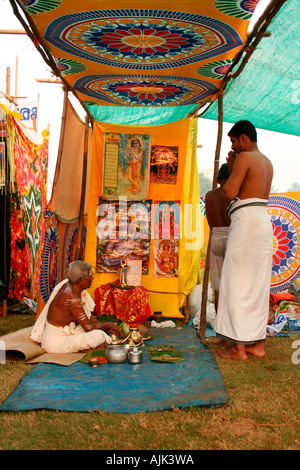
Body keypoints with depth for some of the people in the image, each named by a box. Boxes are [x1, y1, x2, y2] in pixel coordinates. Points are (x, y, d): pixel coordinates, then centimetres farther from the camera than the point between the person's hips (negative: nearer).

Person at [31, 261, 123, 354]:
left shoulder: (71, 287, 3)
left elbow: (88, 316, 12)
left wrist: (107, 328, 3)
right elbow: (88, 327, -23)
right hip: (54, 342, -10)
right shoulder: (70, 296, -25)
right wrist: (106, 324, -5)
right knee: (98, 336, -24)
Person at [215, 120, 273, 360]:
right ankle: (258, 342, 17)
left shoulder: (244, 158, -9)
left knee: (238, 284, -4)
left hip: (246, 221, -9)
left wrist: (231, 168, 0)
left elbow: (229, 193, -16)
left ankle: (239, 346, -1)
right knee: (259, 285, 11)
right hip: (264, 222, 9)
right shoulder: (267, 162, 19)